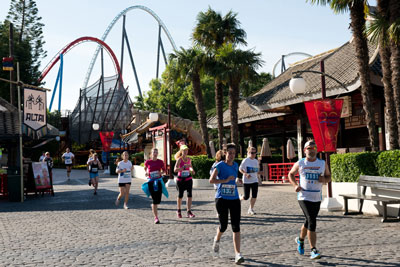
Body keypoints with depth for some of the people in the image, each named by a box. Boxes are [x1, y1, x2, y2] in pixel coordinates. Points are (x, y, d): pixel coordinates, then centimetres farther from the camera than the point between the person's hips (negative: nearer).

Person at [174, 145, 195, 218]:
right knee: (180, 195, 8)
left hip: (188, 179, 4)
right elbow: (175, 170, -22)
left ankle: (189, 211, -3)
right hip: (181, 179, -4)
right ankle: (179, 211, 27)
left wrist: (192, 170, 1)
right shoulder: (179, 159, -11)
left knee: (189, 194, -6)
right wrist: (184, 167, -31)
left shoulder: (189, 159, 5)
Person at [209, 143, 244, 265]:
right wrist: (225, 180, -25)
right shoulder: (220, 165, -7)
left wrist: (237, 180, 7)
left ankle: (237, 254, -5)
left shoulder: (236, 165, 10)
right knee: (223, 226, 4)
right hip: (222, 199, -4)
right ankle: (217, 240, 39)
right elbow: (211, 180, -17)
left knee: (236, 227, -6)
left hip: (234, 199, 4)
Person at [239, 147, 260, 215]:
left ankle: (251, 209, 9)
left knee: (254, 196, -4)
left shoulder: (256, 161, 7)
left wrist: (257, 175, 7)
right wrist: (246, 174, -21)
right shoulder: (245, 160, -9)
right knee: (246, 197, -1)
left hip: (255, 181, 5)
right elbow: (240, 169, -7)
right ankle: (239, 198, 33)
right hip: (246, 181, -5)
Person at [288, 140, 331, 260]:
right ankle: (313, 250, -13)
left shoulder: (323, 164, 4)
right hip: (304, 197, -3)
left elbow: (328, 176, 14)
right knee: (312, 222, -17)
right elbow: (291, 174, 13)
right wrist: (295, 185, -4)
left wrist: (324, 179, -10)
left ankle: (300, 240, 44)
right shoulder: (300, 163, -1)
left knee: (309, 221, 16)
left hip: (317, 198, 4)